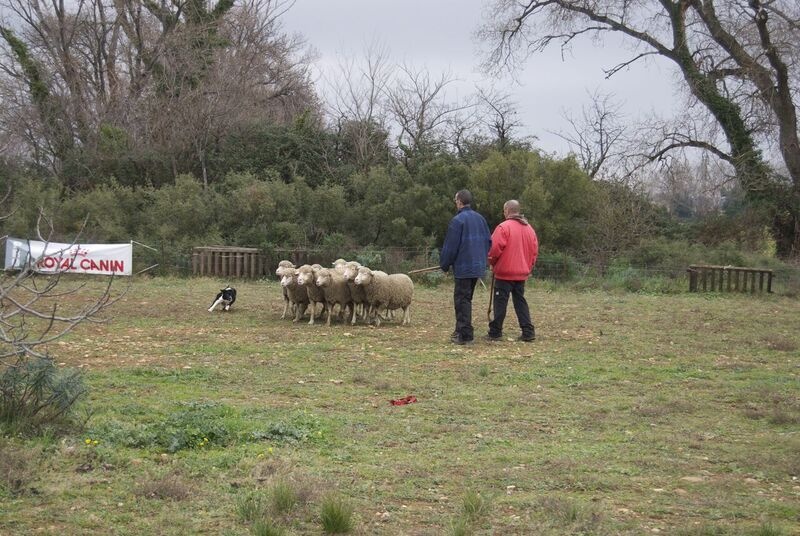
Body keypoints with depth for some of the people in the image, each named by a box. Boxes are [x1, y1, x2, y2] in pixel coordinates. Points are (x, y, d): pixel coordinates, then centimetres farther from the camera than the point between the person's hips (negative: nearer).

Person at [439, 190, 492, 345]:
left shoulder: (457, 220, -14)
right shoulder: (480, 219, 10)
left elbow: (450, 246, -12)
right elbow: (488, 242, 15)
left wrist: (444, 264, 1)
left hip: (463, 267, -8)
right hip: (478, 266, 8)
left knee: (462, 300, -4)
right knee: (466, 299, 18)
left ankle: (465, 335, -6)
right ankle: (461, 331, 24)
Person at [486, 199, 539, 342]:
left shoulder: (504, 227, -13)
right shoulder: (529, 228, 9)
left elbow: (495, 248, -17)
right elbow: (534, 250, 11)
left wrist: (492, 263, 2)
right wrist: (529, 268, 19)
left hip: (505, 272, -6)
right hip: (522, 273, 6)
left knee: (500, 302, 0)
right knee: (520, 301, 11)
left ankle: (495, 332, 3)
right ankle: (528, 332, 4)